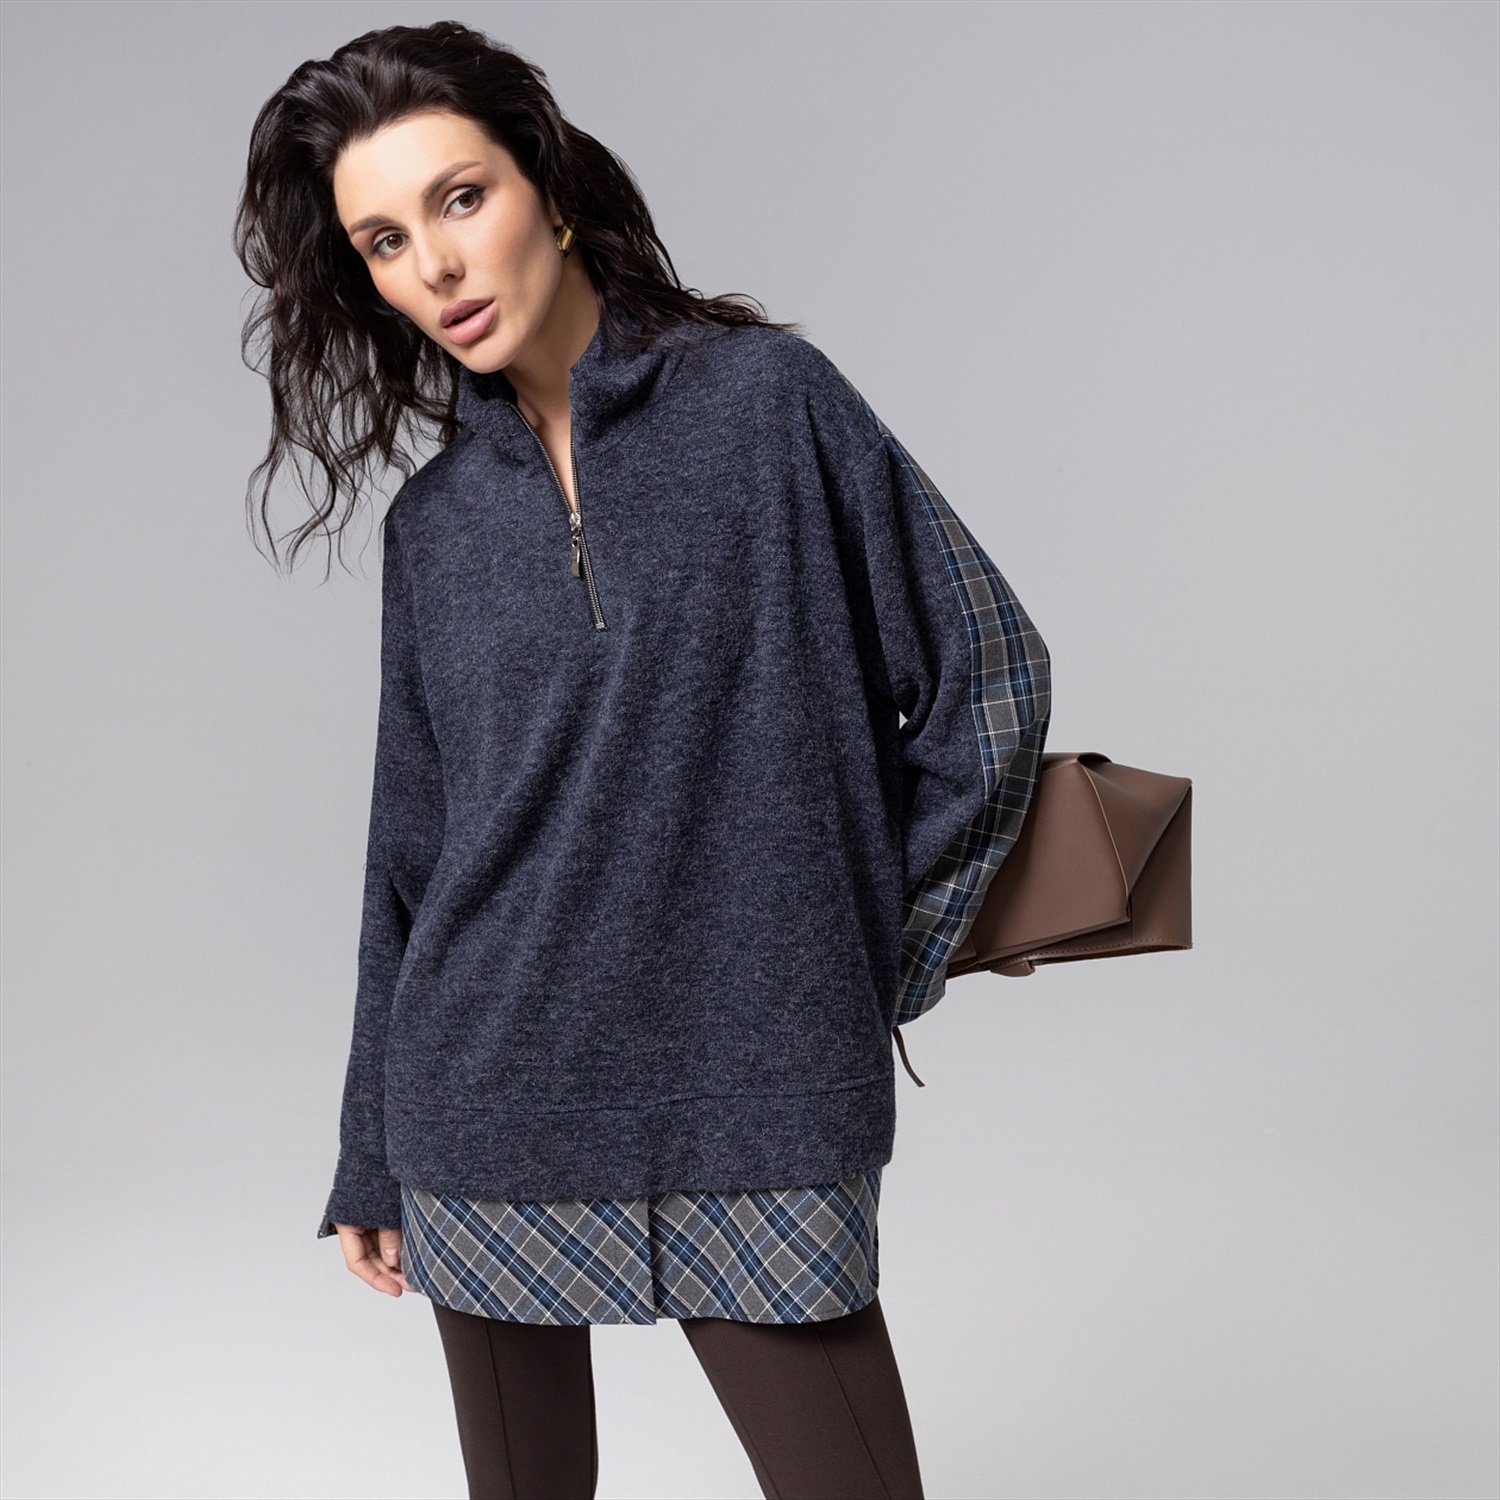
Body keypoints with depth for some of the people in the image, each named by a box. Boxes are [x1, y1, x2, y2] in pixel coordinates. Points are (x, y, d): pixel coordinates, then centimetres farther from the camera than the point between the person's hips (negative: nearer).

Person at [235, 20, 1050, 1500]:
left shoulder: (764, 398, -3)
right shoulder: (433, 521, 7)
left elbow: (988, 671, 0)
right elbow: (412, 852, 12)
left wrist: (887, 960, 0)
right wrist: (372, 1160, 14)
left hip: (755, 1109, -3)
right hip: (490, 1106, 3)